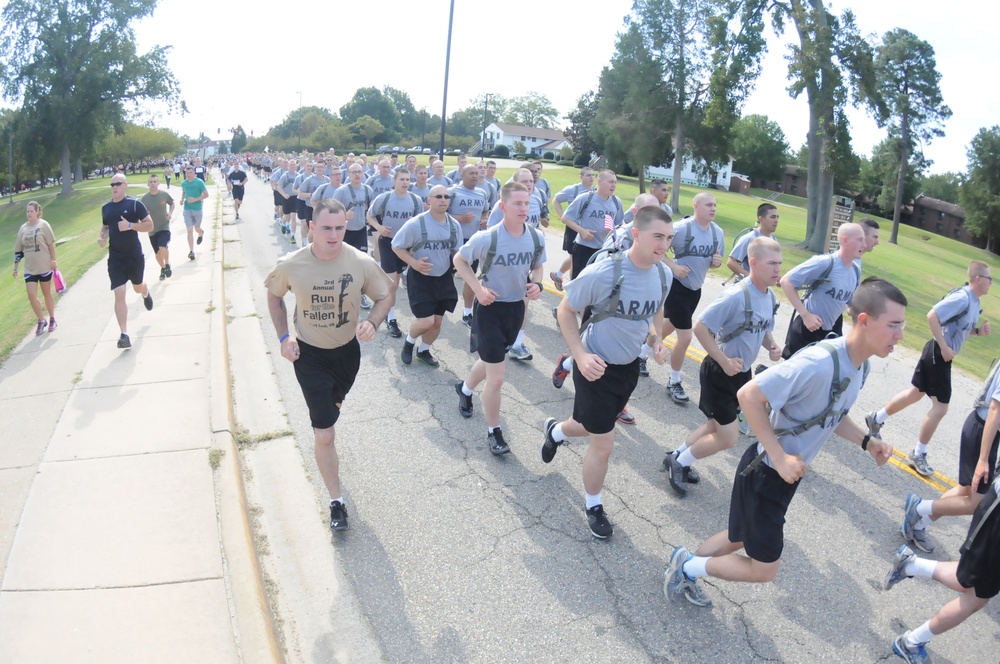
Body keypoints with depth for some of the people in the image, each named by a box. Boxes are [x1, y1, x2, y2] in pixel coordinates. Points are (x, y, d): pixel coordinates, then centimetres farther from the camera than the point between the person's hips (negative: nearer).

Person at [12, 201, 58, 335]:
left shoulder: (43, 225, -6)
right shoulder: (23, 228, 6)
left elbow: (51, 243, -6)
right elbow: (18, 249, 11)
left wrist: (53, 260, -11)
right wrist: (15, 267, 12)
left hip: (44, 266, -3)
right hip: (29, 269, 4)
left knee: (47, 294, 8)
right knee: (31, 295, -4)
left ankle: (52, 319, 23)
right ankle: (41, 321, 10)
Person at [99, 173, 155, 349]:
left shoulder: (135, 204, -7)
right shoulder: (106, 208, 6)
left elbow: (150, 225, -9)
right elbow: (105, 227, 21)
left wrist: (130, 225, -24)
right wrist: (102, 238, 0)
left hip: (134, 255, -2)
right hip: (115, 257, 2)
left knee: (137, 286, 19)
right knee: (119, 294, -7)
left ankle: (145, 293, 61)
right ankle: (124, 335, -8)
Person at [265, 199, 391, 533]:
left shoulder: (362, 262, -20)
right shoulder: (290, 265, -19)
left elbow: (383, 297, -5)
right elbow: (274, 295, 1)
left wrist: (372, 322, -26)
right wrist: (283, 335, -9)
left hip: (348, 350, 2)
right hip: (309, 354, -2)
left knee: (333, 407, 31)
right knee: (325, 434, -5)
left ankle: (323, 437, 66)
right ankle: (336, 501, 11)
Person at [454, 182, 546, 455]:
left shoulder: (537, 237, -8)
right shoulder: (487, 238, -22)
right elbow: (459, 260, -7)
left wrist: (536, 283, -11)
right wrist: (478, 289, -18)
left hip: (517, 307, 6)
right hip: (490, 307, -6)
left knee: (492, 360, 27)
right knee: (496, 378, -4)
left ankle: (465, 388, 59)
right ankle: (493, 432, 19)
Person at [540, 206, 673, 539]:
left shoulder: (663, 274, -8)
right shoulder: (602, 273, -28)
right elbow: (566, 310, -15)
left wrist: (657, 340, -4)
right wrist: (580, 355, -24)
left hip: (630, 365, 7)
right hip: (597, 366, -7)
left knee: (594, 426, 26)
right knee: (604, 444, -1)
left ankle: (555, 430, 61)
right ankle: (594, 507, 27)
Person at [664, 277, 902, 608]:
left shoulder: (860, 365, -1)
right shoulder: (818, 363, -32)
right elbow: (748, 395, -31)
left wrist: (866, 441, 1)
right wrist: (780, 458, -28)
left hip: (787, 473, 9)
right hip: (764, 472, -9)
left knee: (738, 539, 24)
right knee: (763, 568, 6)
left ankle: (684, 570, 44)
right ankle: (688, 566, 23)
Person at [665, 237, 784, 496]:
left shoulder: (770, 297, 0)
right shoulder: (736, 296, -27)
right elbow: (700, 328, -25)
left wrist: (772, 346, -5)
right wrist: (724, 362, -24)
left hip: (742, 372, 9)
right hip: (719, 373, -9)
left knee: (718, 424, 21)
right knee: (728, 438, -2)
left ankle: (677, 456, 39)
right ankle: (679, 463, 19)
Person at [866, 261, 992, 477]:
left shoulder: (975, 303, 9)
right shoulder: (962, 298, -21)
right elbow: (932, 315, -29)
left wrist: (978, 331, 1)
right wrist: (944, 347, -25)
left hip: (938, 353, 10)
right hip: (939, 354, -10)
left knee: (916, 392, 20)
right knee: (940, 406, -3)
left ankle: (876, 419, 34)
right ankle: (918, 455, 9)